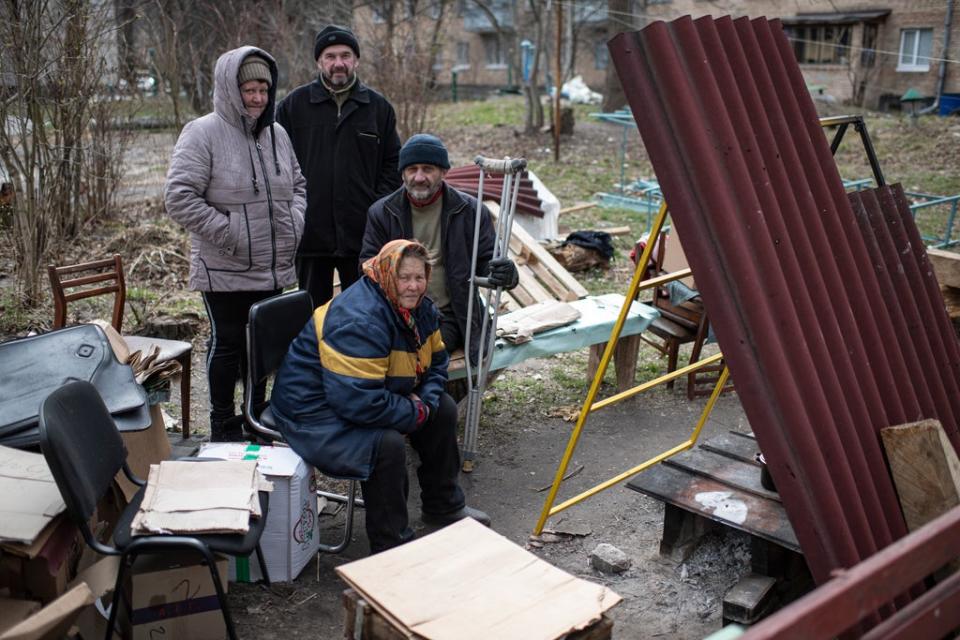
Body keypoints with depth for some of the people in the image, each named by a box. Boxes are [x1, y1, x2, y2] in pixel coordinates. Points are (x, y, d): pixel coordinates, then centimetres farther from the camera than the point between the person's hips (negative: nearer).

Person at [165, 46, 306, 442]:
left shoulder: (276, 134, 9)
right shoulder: (202, 134, -11)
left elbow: (298, 184, 21)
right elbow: (179, 197, -17)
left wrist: (294, 222, 4)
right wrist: (227, 232, -19)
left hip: (274, 268, 6)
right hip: (224, 271, -6)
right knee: (227, 343, 5)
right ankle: (223, 426, 21)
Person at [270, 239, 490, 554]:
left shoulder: (419, 308, 0)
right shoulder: (359, 320, -31)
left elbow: (436, 360, 11)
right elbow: (359, 401, -36)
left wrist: (426, 401, -10)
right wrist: (415, 414, -23)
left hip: (376, 396, 10)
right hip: (314, 409, -10)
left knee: (443, 409, 6)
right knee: (387, 443, -32)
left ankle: (443, 504, 24)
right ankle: (391, 546, -13)